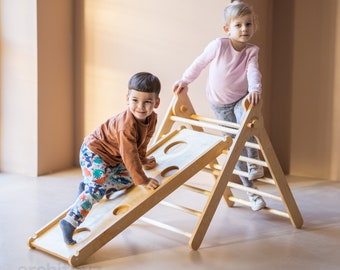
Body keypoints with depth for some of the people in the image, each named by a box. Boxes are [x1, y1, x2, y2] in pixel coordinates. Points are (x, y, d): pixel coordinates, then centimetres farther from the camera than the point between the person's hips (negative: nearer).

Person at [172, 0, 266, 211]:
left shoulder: (251, 51, -14)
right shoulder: (219, 45, -20)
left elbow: (253, 72, -32)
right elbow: (199, 63, -6)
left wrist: (255, 89, -50)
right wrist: (185, 81, -3)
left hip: (242, 99, 1)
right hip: (220, 104, -1)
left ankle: (254, 163, -7)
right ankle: (250, 190, 13)